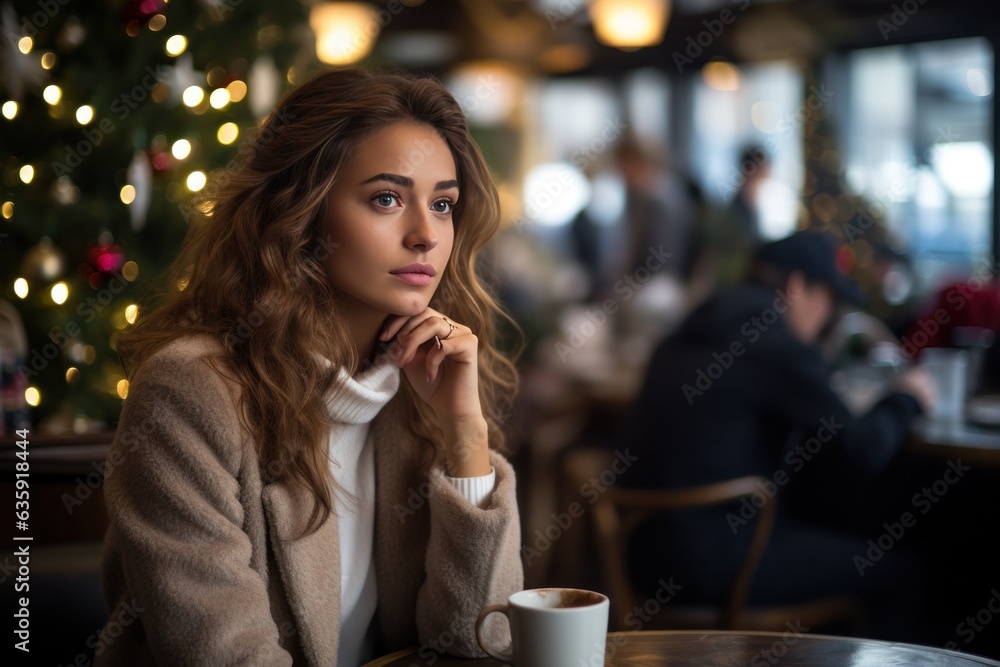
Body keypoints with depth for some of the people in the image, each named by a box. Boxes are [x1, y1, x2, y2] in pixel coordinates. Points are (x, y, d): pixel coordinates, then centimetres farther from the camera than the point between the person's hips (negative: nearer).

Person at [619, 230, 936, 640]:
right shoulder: (777, 345, -14)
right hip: (711, 561, -9)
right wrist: (906, 398, 7)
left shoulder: (690, 334, 12)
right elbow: (864, 449, -12)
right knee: (897, 571, 1)